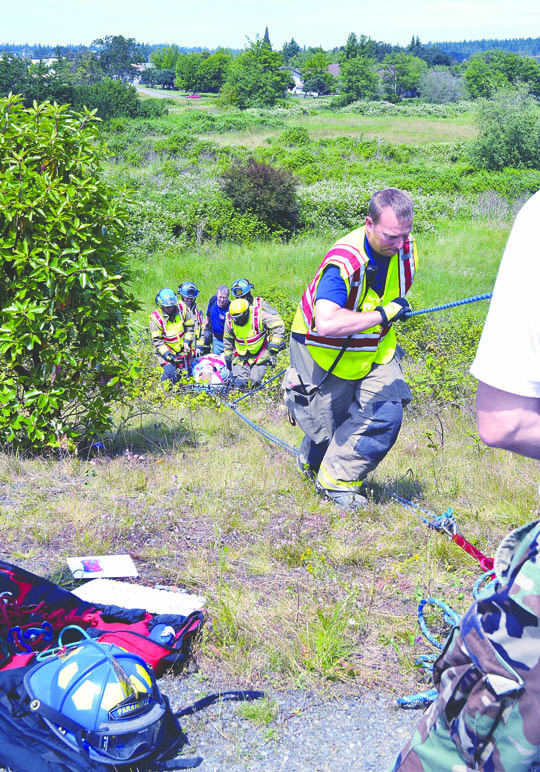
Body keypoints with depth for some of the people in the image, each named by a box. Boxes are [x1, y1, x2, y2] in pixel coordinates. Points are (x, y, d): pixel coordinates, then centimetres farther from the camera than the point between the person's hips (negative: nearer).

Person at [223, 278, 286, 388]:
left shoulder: (260, 311, -19)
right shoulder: (230, 318, -6)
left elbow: (279, 325, -17)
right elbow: (227, 340, 11)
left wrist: (274, 347, -19)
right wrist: (228, 357, 15)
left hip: (259, 354, -3)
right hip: (240, 356, 3)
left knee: (255, 381, -11)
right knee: (240, 383, -6)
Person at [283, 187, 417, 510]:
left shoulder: (406, 248, -12)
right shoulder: (343, 261, -35)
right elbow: (326, 324, -49)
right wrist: (382, 314, -41)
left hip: (374, 349, 6)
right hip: (324, 351, -6)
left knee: (386, 413, -10)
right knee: (328, 427, 6)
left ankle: (337, 479, 7)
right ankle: (311, 463, 43)